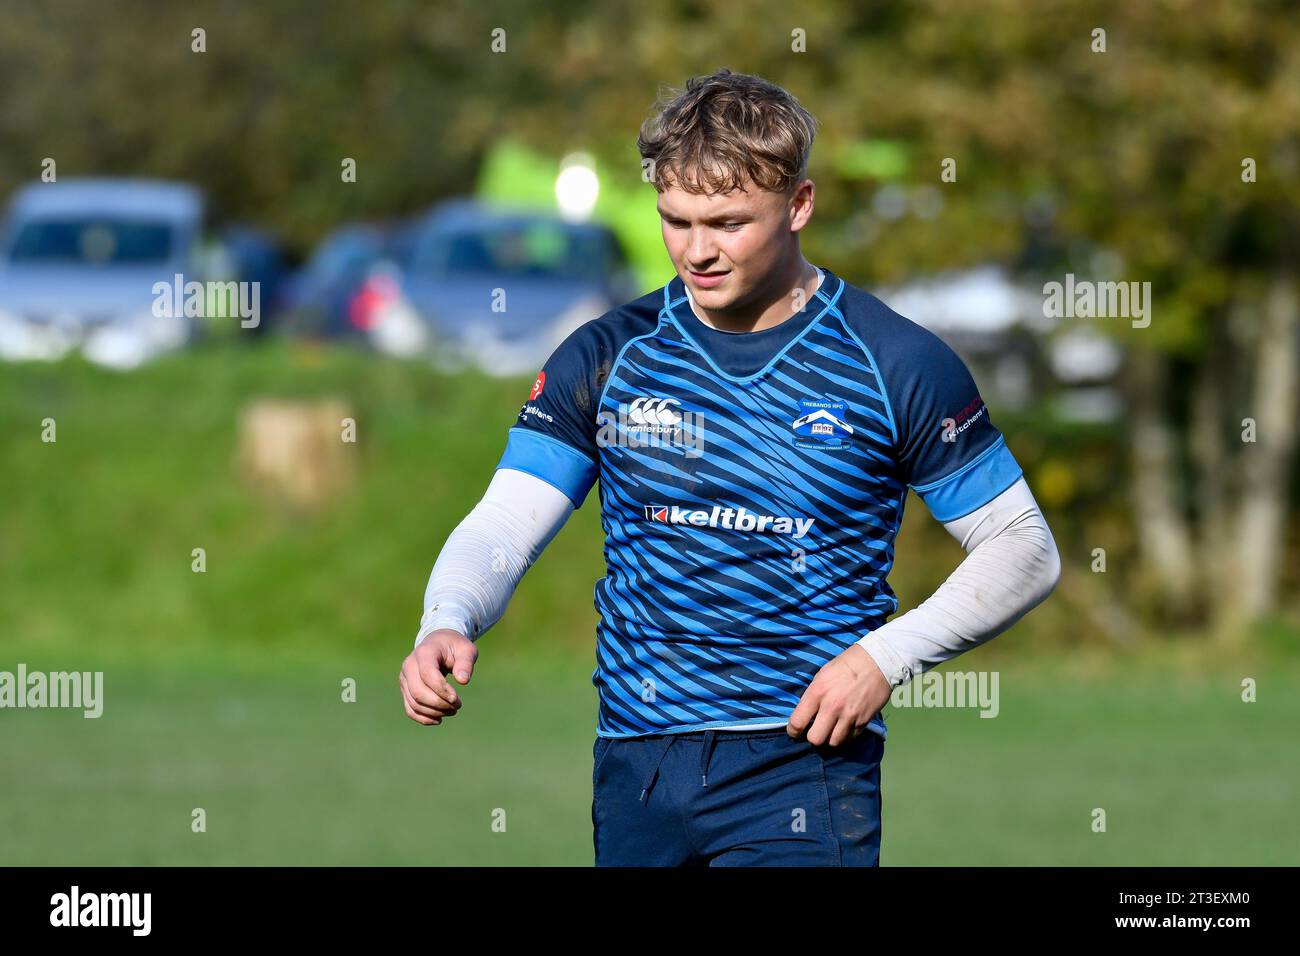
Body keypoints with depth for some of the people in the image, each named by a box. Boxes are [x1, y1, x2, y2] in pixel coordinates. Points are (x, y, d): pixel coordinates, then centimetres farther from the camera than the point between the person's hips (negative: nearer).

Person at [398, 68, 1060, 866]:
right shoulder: (607, 357, 5)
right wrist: (447, 625, -24)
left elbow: (1024, 551, 2)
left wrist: (886, 657, -11)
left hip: (802, 764, -4)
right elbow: (504, 524, -2)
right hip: (634, 767, 4)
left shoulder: (897, 365, -3)